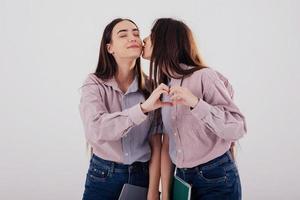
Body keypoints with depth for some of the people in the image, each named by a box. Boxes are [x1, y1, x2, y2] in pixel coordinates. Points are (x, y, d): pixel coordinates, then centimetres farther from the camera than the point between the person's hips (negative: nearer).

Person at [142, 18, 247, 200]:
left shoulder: (204, 76, -16)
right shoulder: (164, 87, 5)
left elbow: (238, 129, -22)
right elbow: (167, 144, 4)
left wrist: (195, 102, -33)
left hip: (216, 180, -6)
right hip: (182, 178, 6)